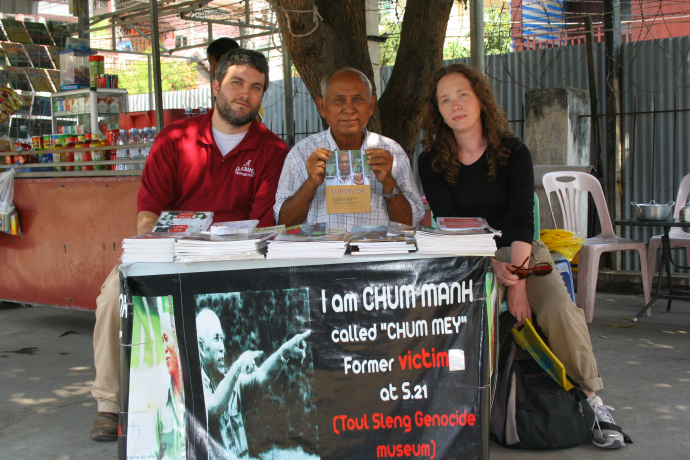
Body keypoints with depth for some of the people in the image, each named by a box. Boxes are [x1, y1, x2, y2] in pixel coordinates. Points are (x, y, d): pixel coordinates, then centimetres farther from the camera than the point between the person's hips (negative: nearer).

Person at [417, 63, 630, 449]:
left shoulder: (512, 152, 0)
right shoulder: (432, 162, 0)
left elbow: (522, 221, -9)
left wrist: (518, 281, -23)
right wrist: (493, 268, -22)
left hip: (522, 252, 1)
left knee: (561, 310, -26)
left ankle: (592, 400, -8)